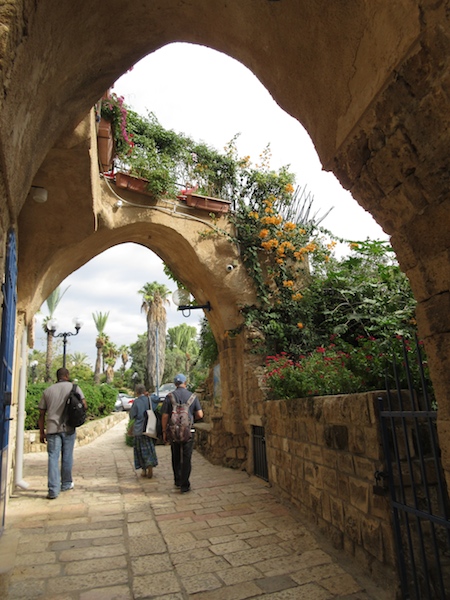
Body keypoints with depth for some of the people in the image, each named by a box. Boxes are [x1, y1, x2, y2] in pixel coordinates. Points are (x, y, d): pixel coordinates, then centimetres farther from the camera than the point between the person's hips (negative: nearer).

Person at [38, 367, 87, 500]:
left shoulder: (48, 391, 9)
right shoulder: (74, 387, 2)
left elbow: (41, 414, 9)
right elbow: (84, 405, -6)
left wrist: (41, 432, 15)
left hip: (52, 429, 1)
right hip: (68, 428, -1)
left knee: (53, 458, 2)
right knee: (67, 457, 12)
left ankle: (53, 490, -4)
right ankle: (66, 484, 25)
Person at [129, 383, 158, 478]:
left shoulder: (136, 402, -13)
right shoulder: (149, 400, -5)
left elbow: (132, 415, -5)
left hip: (139, 430, -2)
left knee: (141, 449, 11)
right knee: (149, 448, 12)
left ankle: (144, 470, 17)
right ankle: (150, 470, 7)